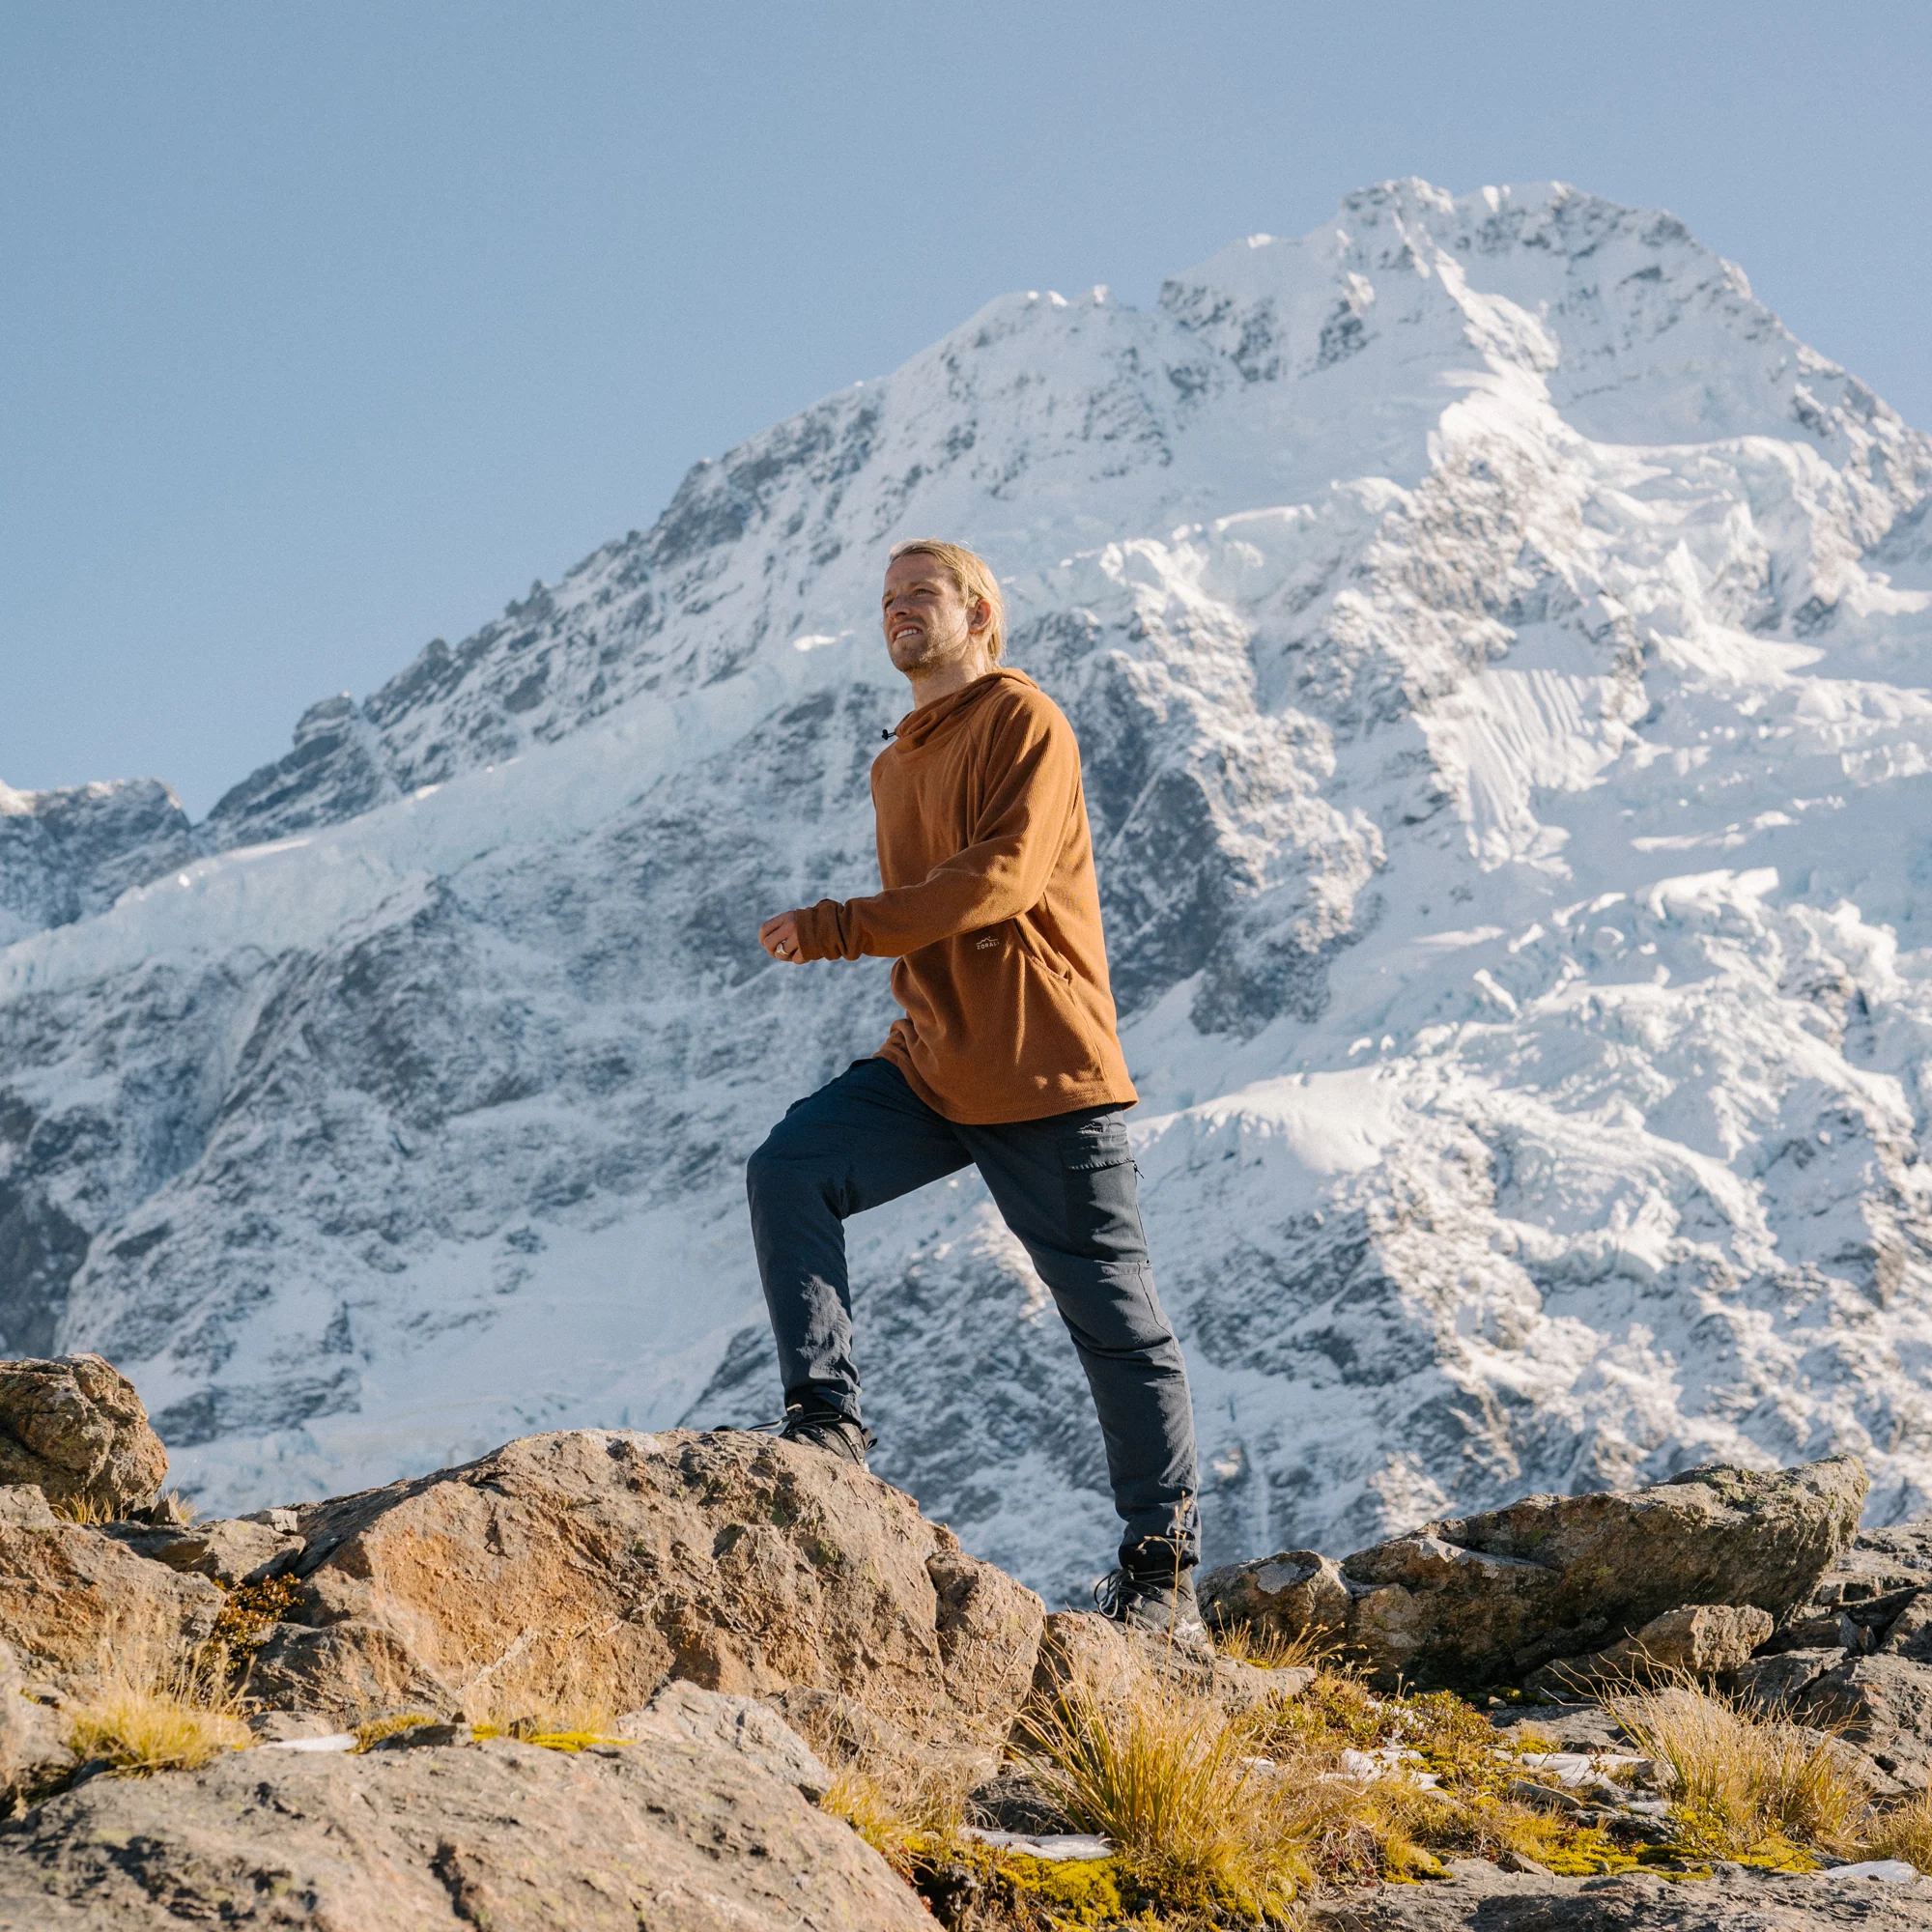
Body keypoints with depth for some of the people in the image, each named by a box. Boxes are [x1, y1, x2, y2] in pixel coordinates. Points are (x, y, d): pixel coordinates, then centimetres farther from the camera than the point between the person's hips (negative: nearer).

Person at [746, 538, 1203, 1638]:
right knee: (790, 1172, -16)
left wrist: (837, 928, -22)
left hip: (1046, 1074, -7)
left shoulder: (1021, 720, -6)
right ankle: (828, 1422, -14)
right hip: (931, 1068, 7)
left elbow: (1001, 876, -21)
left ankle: (1164, 1567, 8)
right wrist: (920, 1015, 13)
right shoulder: (897, 767, 19)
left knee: (1116, 1319, -1)